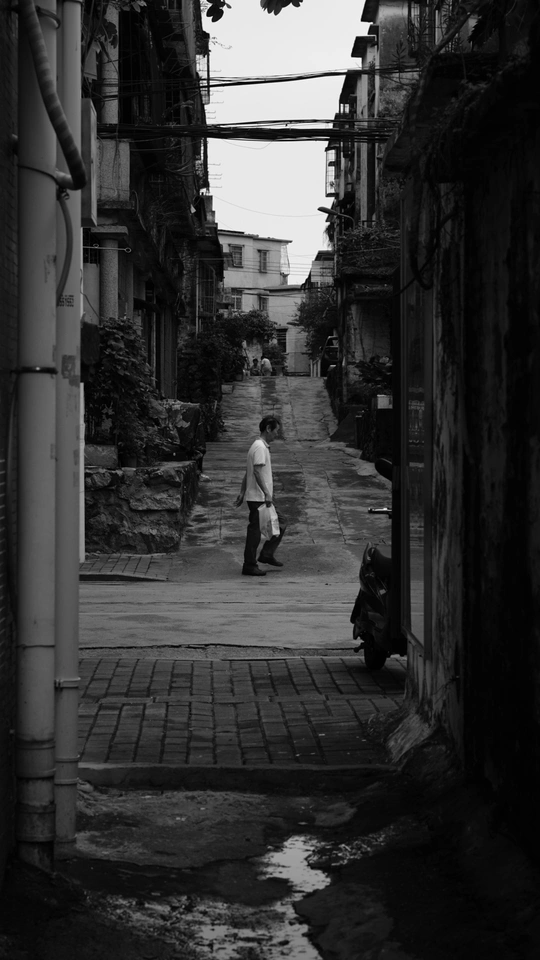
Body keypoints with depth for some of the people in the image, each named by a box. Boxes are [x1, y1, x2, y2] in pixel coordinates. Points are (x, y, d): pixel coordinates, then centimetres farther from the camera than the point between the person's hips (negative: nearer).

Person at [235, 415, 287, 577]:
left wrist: (242, 492, 20)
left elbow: (247, 473, 20)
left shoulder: (262, 446, 17)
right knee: (255, 530, -4)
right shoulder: (260, 447, -15)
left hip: (263, 498, 10)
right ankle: (249, 566, 1)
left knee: (280, 523, 13)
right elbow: (257, 472, -23)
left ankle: (267, 554, 16)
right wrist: (266, 494, -26)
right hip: (258, 498, -10)